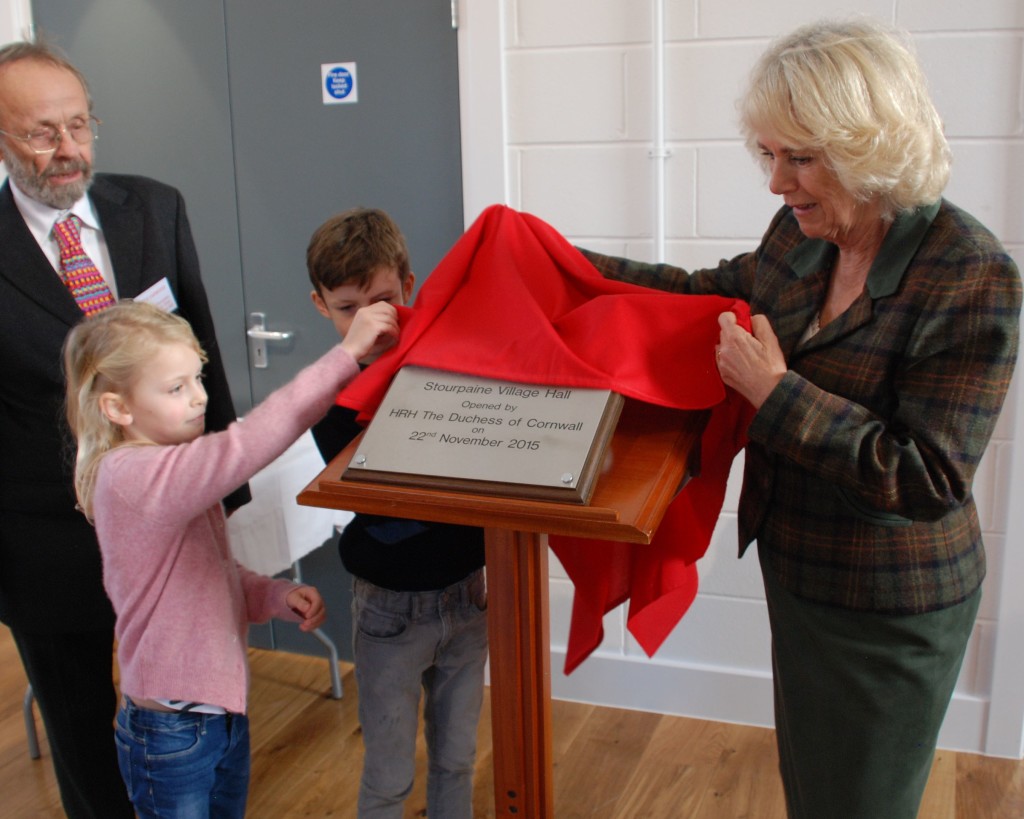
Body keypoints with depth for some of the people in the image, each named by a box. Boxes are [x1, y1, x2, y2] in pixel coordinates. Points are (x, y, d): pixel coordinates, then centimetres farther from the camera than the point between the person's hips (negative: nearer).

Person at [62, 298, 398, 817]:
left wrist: (278, 597, -6)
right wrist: (346, 353, -40)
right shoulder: (131, 476, -26)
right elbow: (245, 445, -40)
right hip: (169, 734, -8)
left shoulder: (173, 470, 5)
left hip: (222, 712, 9)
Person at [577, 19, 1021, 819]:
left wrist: (776, 393, -27)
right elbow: (721, 290, 14)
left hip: (887, 613, -6)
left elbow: (926, 481, -26)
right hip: (799, 570, 7)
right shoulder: (801, 232, -5)